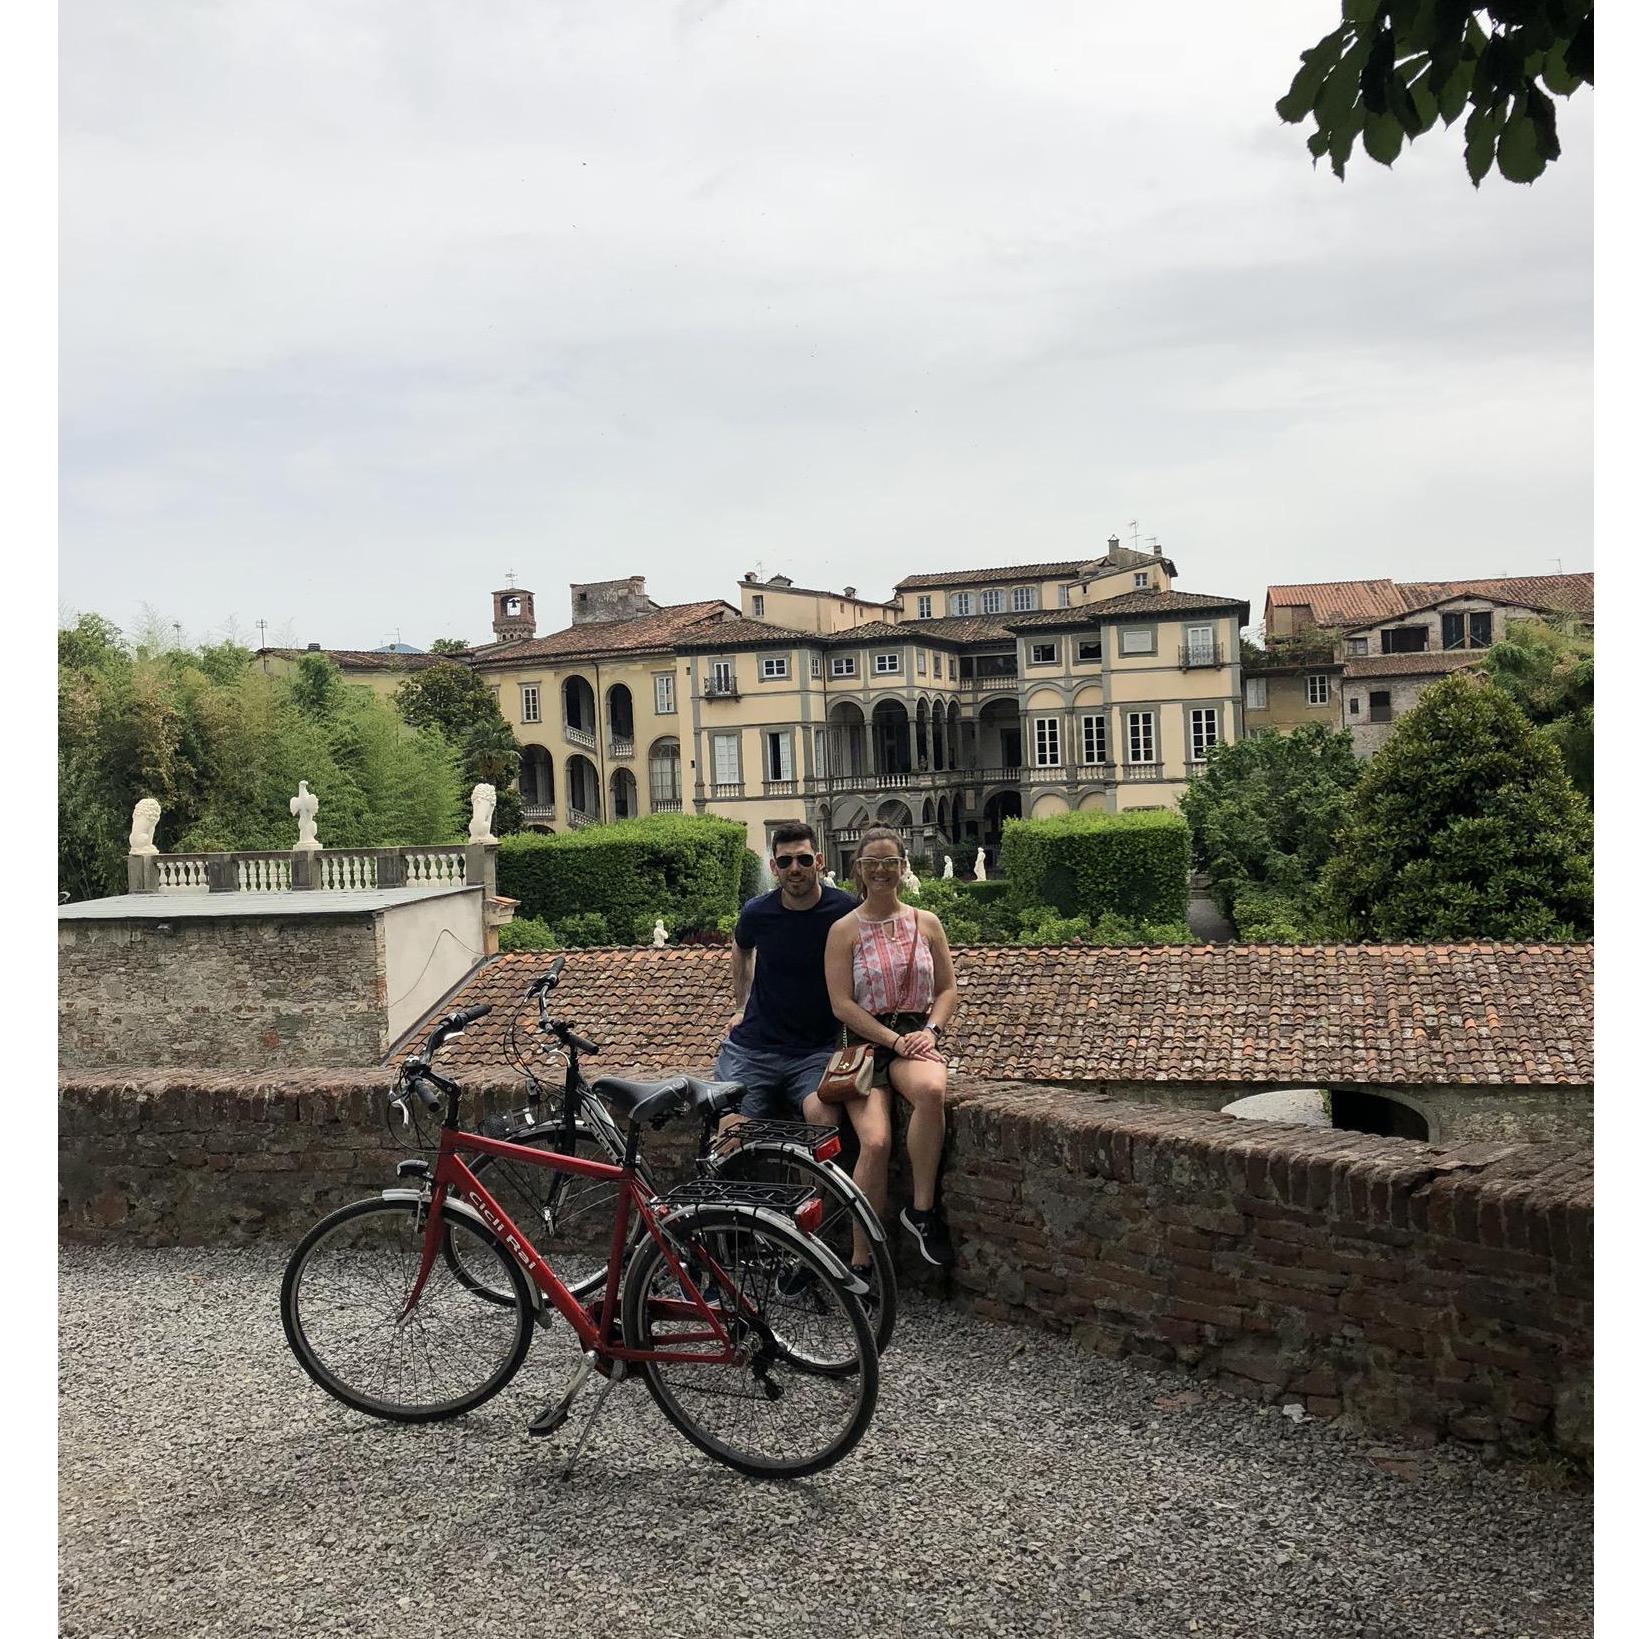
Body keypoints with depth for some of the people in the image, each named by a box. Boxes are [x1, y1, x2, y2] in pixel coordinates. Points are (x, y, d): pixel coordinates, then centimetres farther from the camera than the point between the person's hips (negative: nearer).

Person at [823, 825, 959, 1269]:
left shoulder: (926, 923, 13)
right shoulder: (845, 930, 4)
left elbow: (948, 989, 15)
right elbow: (842, 1003, -2)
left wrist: (930, 1030, -5)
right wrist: (893, 1039, -12)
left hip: (916, 1038, 2)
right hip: (865, 1042, -1)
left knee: (931, 1090, -36)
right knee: (875, 1140, -26)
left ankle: (921, 1209, -20)